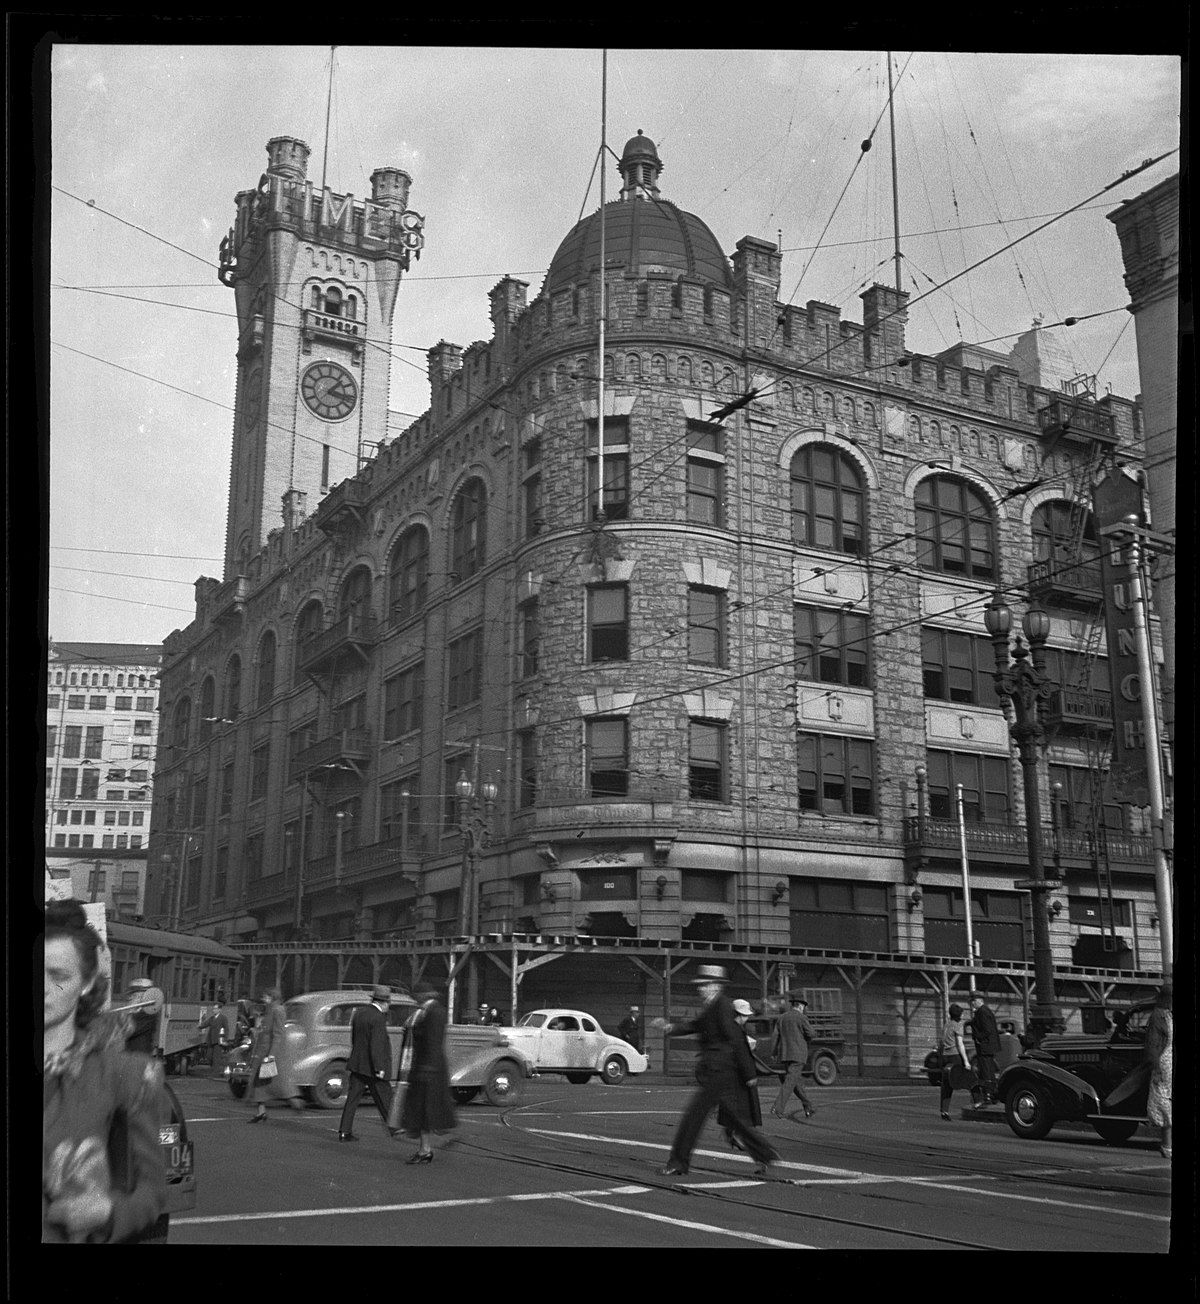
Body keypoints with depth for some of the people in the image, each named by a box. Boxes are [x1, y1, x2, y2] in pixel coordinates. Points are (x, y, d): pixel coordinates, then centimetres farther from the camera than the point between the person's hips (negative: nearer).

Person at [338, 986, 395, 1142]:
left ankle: (344, 1131, 5)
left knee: (353, 1098, 8)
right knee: (384, 1098, 8)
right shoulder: (378, 1018, -20)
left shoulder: (359, 1012, 4)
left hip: (357, 1064, 7)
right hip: (372, 1065, -7)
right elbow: (376, 1045, -24)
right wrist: (379, 1069, -21)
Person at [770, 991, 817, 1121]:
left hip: (784, 1054, 6)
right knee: (790, 1081, -9)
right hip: (798, 1054, -6)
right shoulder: (801, 1017, -7)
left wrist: (773, 1052, 6)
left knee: (798, 1081, 15)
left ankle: (809, 1107, 22)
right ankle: (778, 1108, -18)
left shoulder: (782, 1017, 10)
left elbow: (776, 1036, 6)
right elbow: (811, 1034, -8)